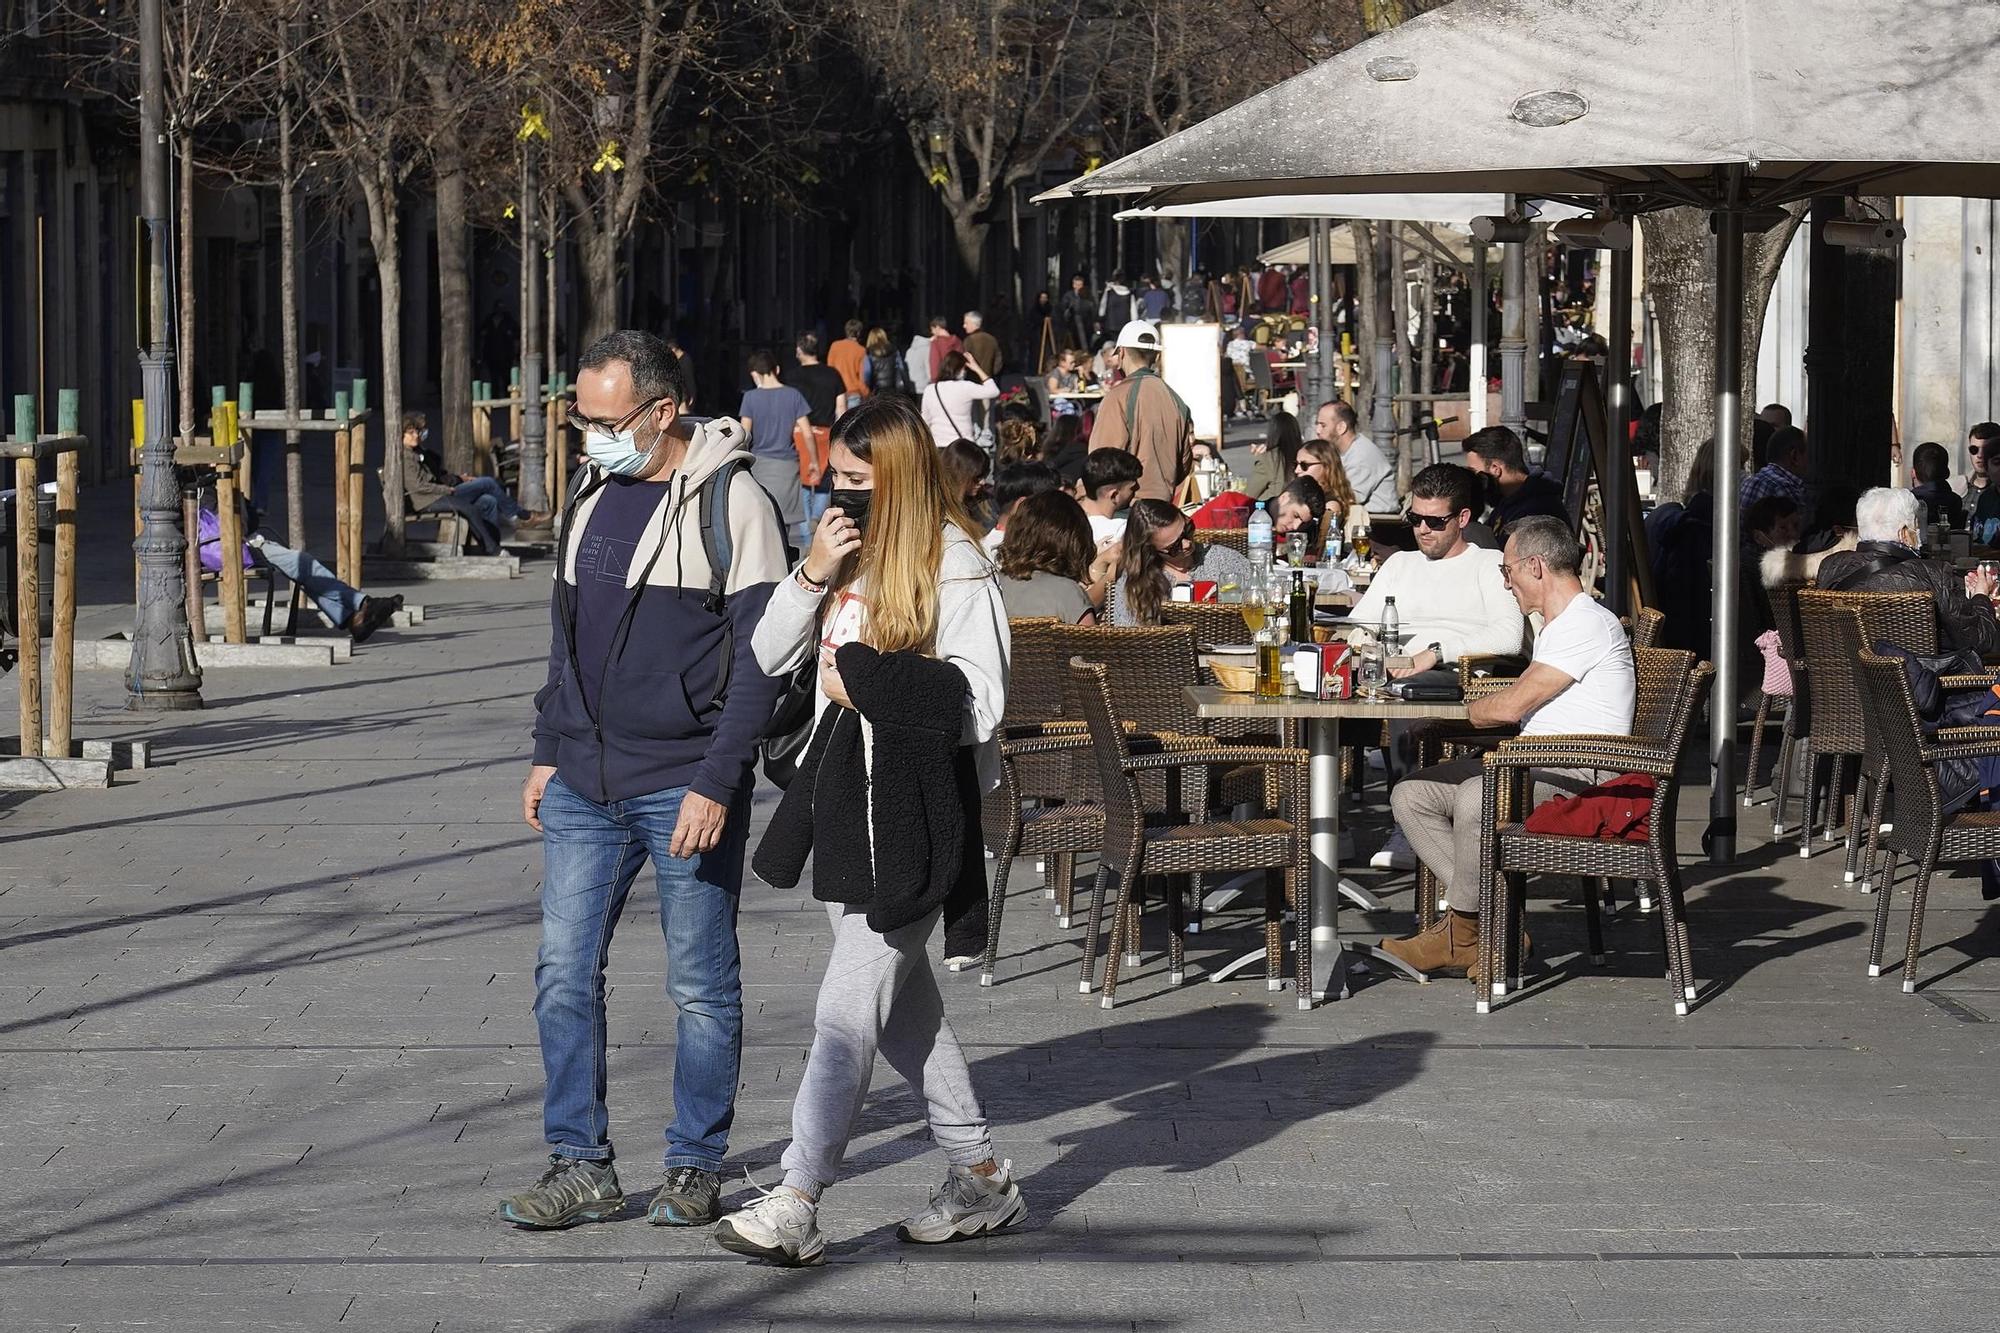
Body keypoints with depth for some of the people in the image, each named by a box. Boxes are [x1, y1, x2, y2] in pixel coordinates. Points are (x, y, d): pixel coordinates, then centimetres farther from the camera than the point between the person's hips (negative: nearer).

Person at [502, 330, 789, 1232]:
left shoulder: (730, 501, -9)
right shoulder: (591, 494, 11)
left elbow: (758, 656, -12)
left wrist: (718, 784, -17)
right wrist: (548, 752, 15)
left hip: (687, 788, -6)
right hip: (585, 785, 6)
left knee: (701, 985, 3)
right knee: (564, 972, 2)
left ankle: (695, 1167, 14)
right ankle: (581, 1167, 9)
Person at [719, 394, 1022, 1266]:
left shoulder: (955, 567, -10)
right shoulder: (845, 555, 11)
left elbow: (978, 704, -14)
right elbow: (768, 658, 8)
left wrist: (864, 683, -11)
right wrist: (811, 575, -6)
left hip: (917, 811, -8)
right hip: (847, 801, 8)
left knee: (850, 1005, -10)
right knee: (900, 1000, 15)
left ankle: (797, 1203, -11)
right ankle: (979, 1179, 26)